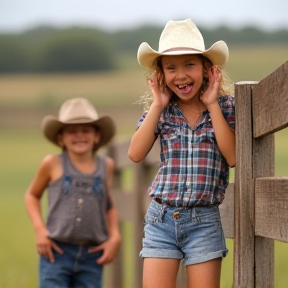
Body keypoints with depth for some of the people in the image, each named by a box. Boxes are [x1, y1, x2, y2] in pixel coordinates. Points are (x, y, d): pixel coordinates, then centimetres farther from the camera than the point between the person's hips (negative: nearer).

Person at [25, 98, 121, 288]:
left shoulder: (106, 166, 7)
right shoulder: (53, 164, 0)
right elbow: (32, 195, 14)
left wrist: (115, 236, 5)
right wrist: (39, 228, 0)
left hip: (92, 255, 2)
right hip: (56, 252, -2)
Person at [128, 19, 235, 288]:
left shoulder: (225, 106, 1)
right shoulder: (160, 109, 5)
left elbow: (233, 156, -11)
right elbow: (136, 154, -6)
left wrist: (212, 105, -10)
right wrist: (157, 106, -7)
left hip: (204, 222, -1)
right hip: (161, 218, 1)